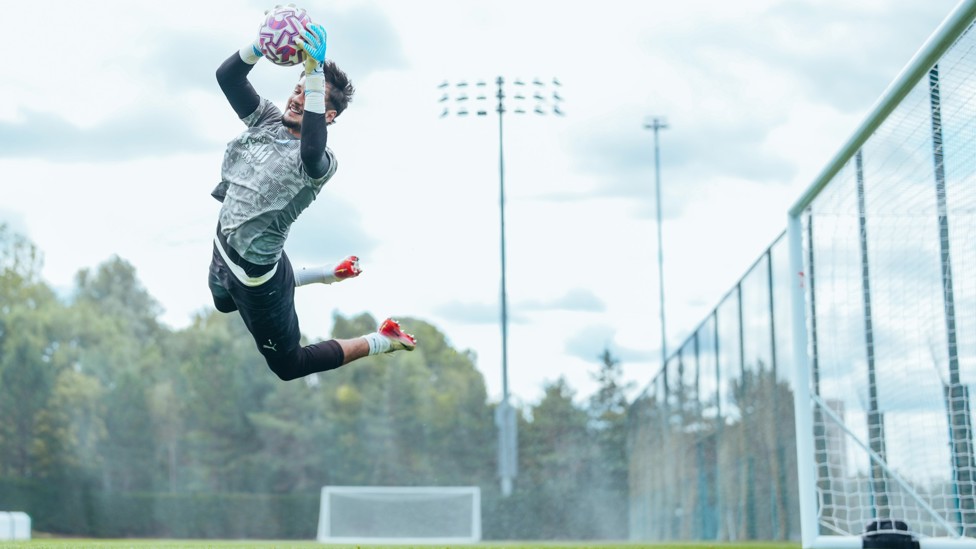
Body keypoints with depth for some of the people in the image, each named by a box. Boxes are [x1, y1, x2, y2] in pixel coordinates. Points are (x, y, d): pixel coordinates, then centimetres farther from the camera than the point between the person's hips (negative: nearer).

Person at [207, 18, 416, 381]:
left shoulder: (320, 162, -28)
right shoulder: (269, 120, -7)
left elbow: (311, 150, -53)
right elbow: (227, 76, -14)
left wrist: (315, 71, -56)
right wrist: (262, 45, -33)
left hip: (253, 271, -8)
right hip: (223, 246, 8)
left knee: (288, 366, 8)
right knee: (223, 303, 41)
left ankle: (383, 341, 20)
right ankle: (328, 275, 43)